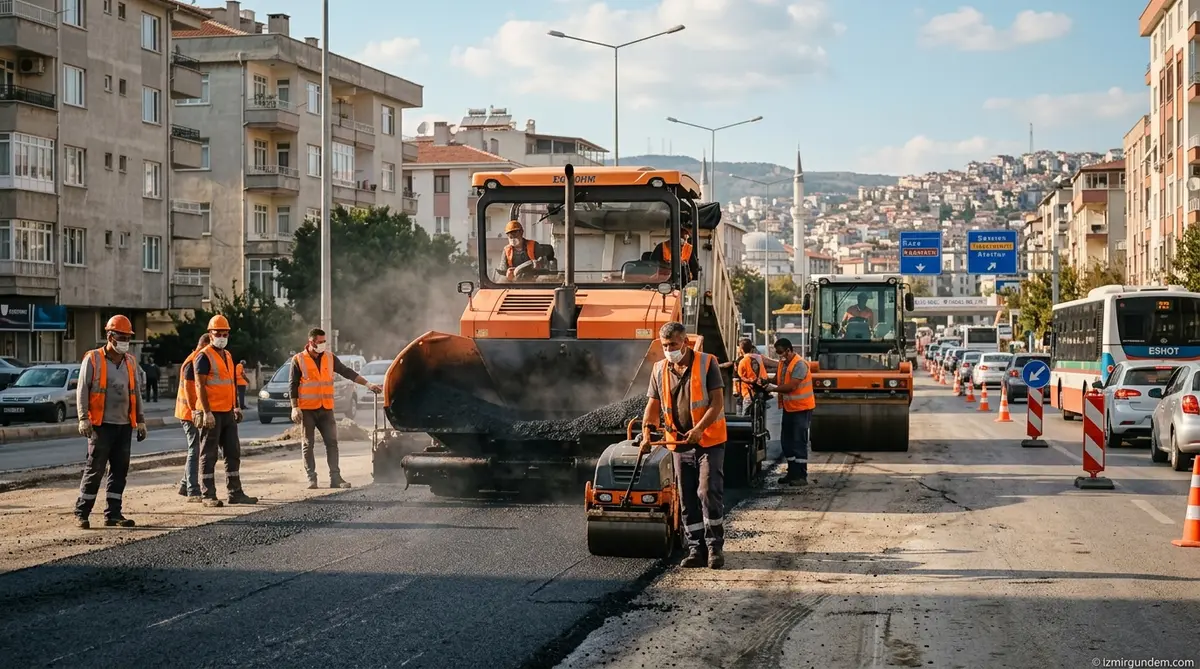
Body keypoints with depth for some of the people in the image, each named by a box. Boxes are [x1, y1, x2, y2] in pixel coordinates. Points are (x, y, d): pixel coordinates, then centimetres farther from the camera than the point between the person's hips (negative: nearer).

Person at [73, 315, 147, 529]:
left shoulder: (130, 361, 13)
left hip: (124, 425, 6)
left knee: (120, 471, 6)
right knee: (95, 469, -6)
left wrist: (140, 420, 15)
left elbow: (136, 392, 18)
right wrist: (84, 418, -15)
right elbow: (82, 391, -6)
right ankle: (81, 513, 2)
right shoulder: (93, 360, -3)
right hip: (101, 424, -6)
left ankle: (112, 514, 11)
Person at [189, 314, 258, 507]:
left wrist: (236, 407, 20)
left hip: (227, 412, 8)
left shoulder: (228, 356, 17)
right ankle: (207, 495, 2)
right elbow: (200, 386, -14)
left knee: (233, 453, 11)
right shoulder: (204, 356, -9)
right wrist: (207, 412, -20)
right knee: (209, 455, -3)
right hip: (211, 413, -8)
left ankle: (236, 493, 17)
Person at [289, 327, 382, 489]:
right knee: (308, 445, 1)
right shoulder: (298, 360, -2)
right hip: (306, 410, -3)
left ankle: (335, 477, 1)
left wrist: (368, 384, 3)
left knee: (332, 442, -1)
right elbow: (292, 385, -2)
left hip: (326, 409, 3)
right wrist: (294, 408, -9)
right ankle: (311, 479, 6)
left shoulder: (330, 358, 8)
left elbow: (348, 372, 9)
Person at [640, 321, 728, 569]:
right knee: (687, 500, 6)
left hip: (709, 441, -5)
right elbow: (653, 404, 7)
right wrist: (646, 432, -10)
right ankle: (696, 549, 13)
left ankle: (715, 547, -2)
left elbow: (717, 402, -11)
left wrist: (699, 429, -23)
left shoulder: (707, 363, -7)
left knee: (708, 493, -13)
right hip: (680, 444, 5)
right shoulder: (660, 369, 6)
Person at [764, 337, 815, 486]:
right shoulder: (782, 363, 8)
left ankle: (801, 476, -2)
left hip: (801, 408, -9)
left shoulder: (799, 364, -19)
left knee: (799, 442, -6)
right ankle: (792, 473, 20)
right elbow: (778, 380, 16)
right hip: (788, 408, 9)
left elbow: (792, 386, -25)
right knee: (786, 442, 12)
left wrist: (773, 389, -19)